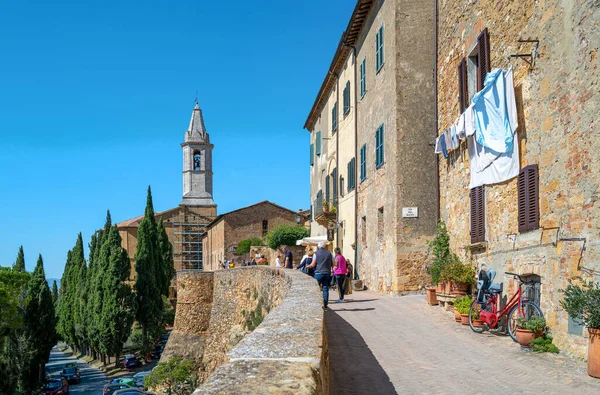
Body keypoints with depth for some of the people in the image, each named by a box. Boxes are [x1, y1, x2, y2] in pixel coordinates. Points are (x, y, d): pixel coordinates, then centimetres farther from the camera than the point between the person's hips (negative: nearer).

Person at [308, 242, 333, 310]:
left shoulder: (316, 253, -2)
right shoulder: (329, 253, 8)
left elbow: (313, 264, -6)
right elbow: (332, 264, 11)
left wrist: (309, 266, 14)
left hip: (319, 273, -3)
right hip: (327, 273, 3)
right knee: (326, 289, 4)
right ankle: (325, 305, 1)